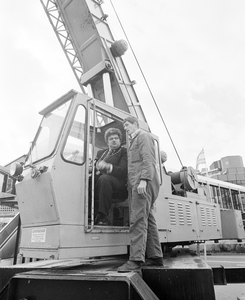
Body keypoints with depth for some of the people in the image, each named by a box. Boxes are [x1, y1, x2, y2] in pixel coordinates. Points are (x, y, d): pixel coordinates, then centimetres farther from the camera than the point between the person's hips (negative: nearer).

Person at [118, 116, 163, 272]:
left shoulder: (144, 136, 1)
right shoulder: (134, 142, 30)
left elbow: (148, 159, -14)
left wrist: (143, 180, -25)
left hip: (144, 183, -10)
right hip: (138, 184, 10)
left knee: (138, 220, -15)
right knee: (148, 220, 9)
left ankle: (136, 259, -15)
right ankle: (156, 256, 15)